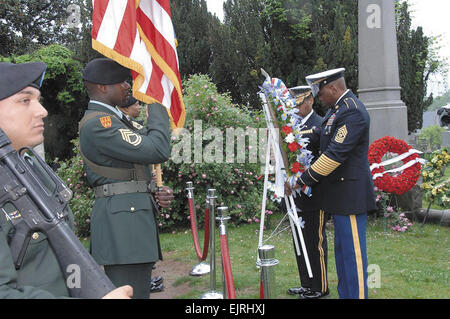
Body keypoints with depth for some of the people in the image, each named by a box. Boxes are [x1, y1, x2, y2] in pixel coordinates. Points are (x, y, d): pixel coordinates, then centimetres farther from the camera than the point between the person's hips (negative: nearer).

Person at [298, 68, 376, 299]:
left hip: (350, 194, -10)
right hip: (340, 194, 11)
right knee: (341, 249, 18)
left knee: (353, 252, -2)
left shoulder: (353, 112, -18)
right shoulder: (336, 109, 14)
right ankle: (344, 293, 31)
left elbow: (335, 154, -23)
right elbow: (327, 147, 18)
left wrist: (303, 180, -19)